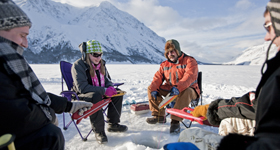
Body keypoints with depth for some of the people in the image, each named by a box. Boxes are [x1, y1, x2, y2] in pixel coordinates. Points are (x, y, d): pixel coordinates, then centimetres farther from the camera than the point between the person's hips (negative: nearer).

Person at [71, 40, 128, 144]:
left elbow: (107, 79, 18)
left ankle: (113, 124, 2)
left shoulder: (101, 64, 7)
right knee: (95, 96, -38)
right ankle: (99, 131, -25)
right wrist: (104, 91, -31)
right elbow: (82, 87, -26)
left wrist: (110, 87, -9)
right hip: (82, 95, -7)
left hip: (99, 93, 8)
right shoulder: (78, 65, -17)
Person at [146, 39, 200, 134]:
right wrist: (154, 89, -17)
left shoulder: (189, 61, -9)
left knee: (186, 92, -41)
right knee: (150, 88, -3)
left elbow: (189, 76, -25)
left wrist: (178, 87, -43)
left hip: (188, 90, -5)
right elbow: (158, 77, 3)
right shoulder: (164, 64, 10)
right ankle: (159, 116, -3)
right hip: (169, 90, 6)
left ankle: (175, 121, -35)